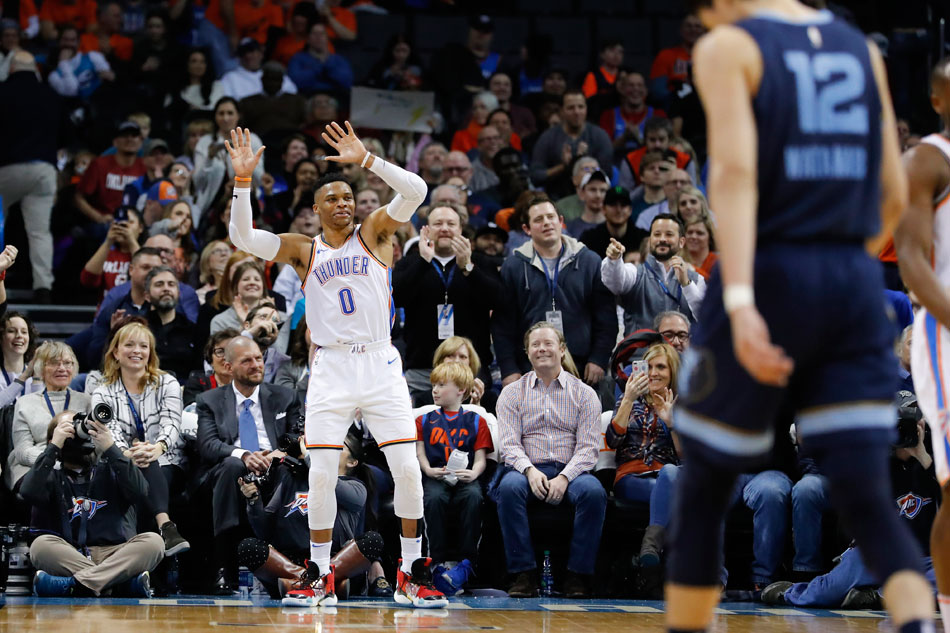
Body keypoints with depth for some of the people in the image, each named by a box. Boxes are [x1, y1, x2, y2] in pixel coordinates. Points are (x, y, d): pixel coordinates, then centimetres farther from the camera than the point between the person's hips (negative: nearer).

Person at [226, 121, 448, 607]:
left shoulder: (374, 233, 7)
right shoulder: (303, 251, 9)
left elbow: (415, 191, -8)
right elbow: (243, 237, -2)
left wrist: (366, 160, -16)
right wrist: (243, 180, -12)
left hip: (380, 363, -1)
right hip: (331, 368, 1)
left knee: (407, 468, -6)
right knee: (321, 473, -5)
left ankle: (411, 573, 5)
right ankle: (320, 575, 7)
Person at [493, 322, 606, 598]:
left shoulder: (584, 394, 11)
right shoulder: (512, 393, 13)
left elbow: (588, 447, 1)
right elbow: (508, 443, 2)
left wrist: (564, 477, -17)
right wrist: (530, 471, -18)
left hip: (570, 471, 0)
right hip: (527, 469, 0)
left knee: (593, 491, -34)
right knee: (509, 487, -35)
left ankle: (578, 575, -25)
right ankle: (524, 573, -29)